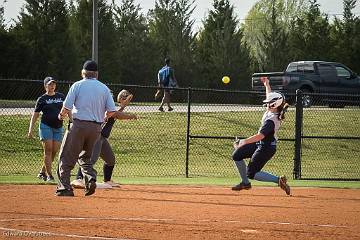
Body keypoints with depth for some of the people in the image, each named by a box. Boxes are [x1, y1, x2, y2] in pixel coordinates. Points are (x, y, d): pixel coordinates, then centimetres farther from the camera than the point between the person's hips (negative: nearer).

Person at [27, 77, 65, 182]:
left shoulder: (61, 96, 11)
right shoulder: (42, 99, 1)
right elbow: (35, 115, 2)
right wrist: (30, 130, -5)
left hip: (58, 127, 4)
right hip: (46, 126, -4)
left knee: (54, 151, 0)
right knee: (48, 150, -8)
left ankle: (42, 172, 14)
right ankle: (49, 175, -6)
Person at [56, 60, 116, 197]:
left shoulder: (77, 85, -1)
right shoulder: (104, 88, 8)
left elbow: (67, 107, -6)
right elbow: (111, 111, 4)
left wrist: (61, 115, 15)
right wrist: (103, 118, 24)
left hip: (79, 125, -4)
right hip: (96, 127, 4)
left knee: (67, 157, 3)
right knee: (85, 156, 21)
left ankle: (64, 187, -5)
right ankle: (91, 178, -3)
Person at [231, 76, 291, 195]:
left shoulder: (271, 120, -31)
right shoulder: (274, 111, -4)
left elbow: (260, 136, -36)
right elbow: (270, 97, 17)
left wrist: (244, 142, -33)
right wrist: (267, 85, 21)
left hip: (266, 148, -10)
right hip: (260, 144, 10)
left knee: (251, 173, -7)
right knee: (237, 155, 12)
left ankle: (278, 180, -11)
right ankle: (245, 183, 21)